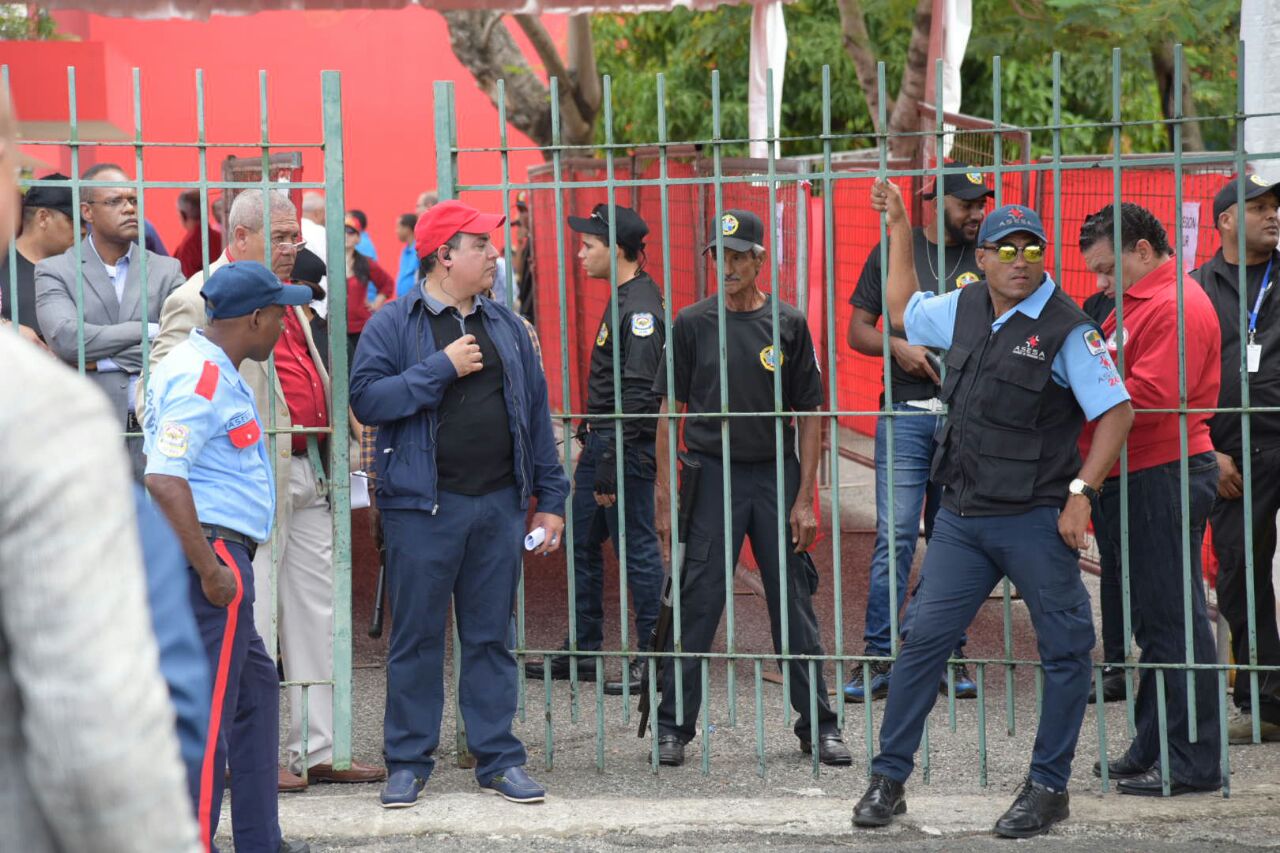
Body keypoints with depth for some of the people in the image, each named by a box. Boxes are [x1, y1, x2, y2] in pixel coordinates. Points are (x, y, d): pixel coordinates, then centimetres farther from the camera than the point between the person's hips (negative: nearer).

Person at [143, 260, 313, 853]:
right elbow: (164, 479, -25)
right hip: (212, 551, -11)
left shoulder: (213, 370, 16)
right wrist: (210, 570, -24)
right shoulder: (201, 376, -17)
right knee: (209, 706, -9)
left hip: (217, 555, 11)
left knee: (256, 687, 19)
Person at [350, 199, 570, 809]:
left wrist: (550, 498, 11)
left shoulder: (505, 328, 13)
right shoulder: (394, 325, -2)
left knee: (491, 637, 8)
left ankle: (498, 757, 14)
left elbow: (536, 411, 15)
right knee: (417, 637, 1)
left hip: (497, 506, 4)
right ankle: (408, 762, 9)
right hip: (423, 506, -4)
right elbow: (367, 397, -14)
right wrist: (441, 367, -17)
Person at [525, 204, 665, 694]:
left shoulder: (641, 308, -17)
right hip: (601, 441, 10)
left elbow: (639, 393, -22)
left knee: (637, 549, -3)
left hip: (628, 448, -10)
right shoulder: (620, 301, 14)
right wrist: (589, 438, 20)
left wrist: (612, 463, -23)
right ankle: (583, 652, 23)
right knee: (582, 543, 14)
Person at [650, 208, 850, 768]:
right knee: (696, 605, -2)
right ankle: (674, 725, 6)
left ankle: (817, 724, 12)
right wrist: (665, 497, -2)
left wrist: (805, 499, -2)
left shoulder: (788, 325, 4)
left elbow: (809, 417, 5)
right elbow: (671, 412, 4)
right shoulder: (694, 324, 2)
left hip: (777, 475, 1)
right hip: (711, 474, -1)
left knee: (794, 605, 4)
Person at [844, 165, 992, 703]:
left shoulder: (986, 259, 8)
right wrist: (898, 347, -10)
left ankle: (948, 653, 13)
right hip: (906, 414, -1)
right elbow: (858, 329, 9)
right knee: (895, 538, -7)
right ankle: (879, 658, -4)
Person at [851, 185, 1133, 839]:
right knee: (923, 640, 2)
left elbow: (1116, 411, -10)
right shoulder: (964, 309, 8)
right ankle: (888, 779, 9)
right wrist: (899, 228, 29)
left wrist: (1081, 492, -16)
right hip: (962, 517, 5)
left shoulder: (1066, 329, -9)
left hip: (1034, 521, -5)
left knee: (1065, 650, 2)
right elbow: (903, 309, 29)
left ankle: (1048, 789, 13)